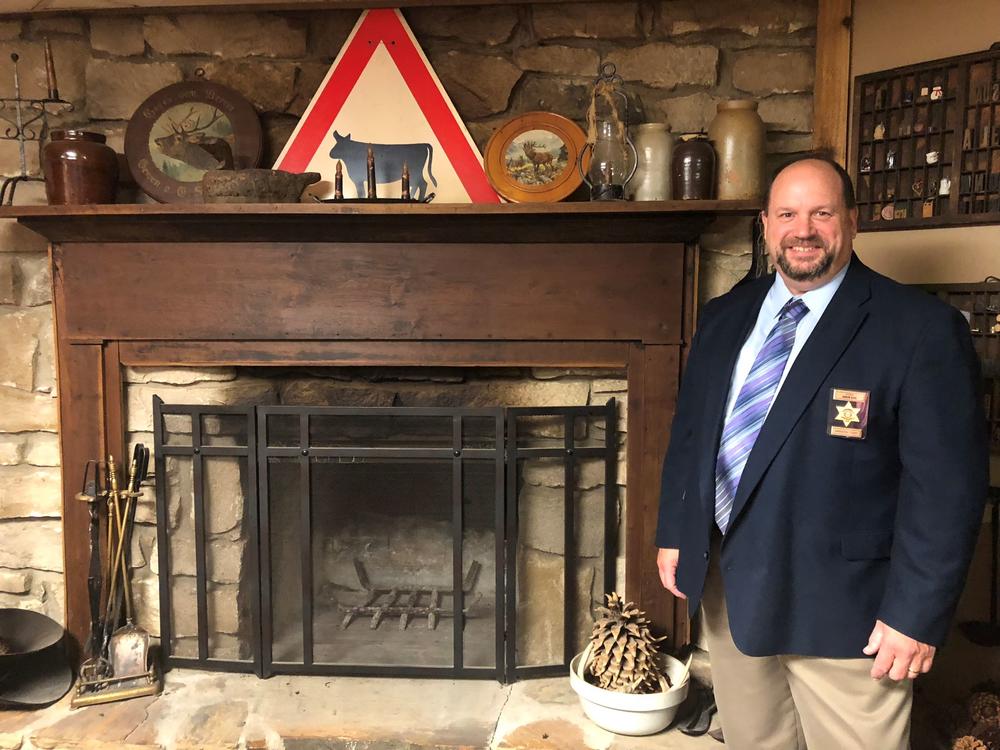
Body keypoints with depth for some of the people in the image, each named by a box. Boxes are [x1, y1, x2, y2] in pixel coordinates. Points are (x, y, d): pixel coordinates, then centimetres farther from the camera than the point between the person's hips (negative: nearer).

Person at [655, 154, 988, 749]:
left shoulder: (923, 328, -13)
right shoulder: (725, 317, 5)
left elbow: (946, 484, -14)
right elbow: (690, 431, 12)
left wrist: (916, 613, -14)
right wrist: (674, 533, 11)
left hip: (841, 605, -5)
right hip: (729, 589, 5)